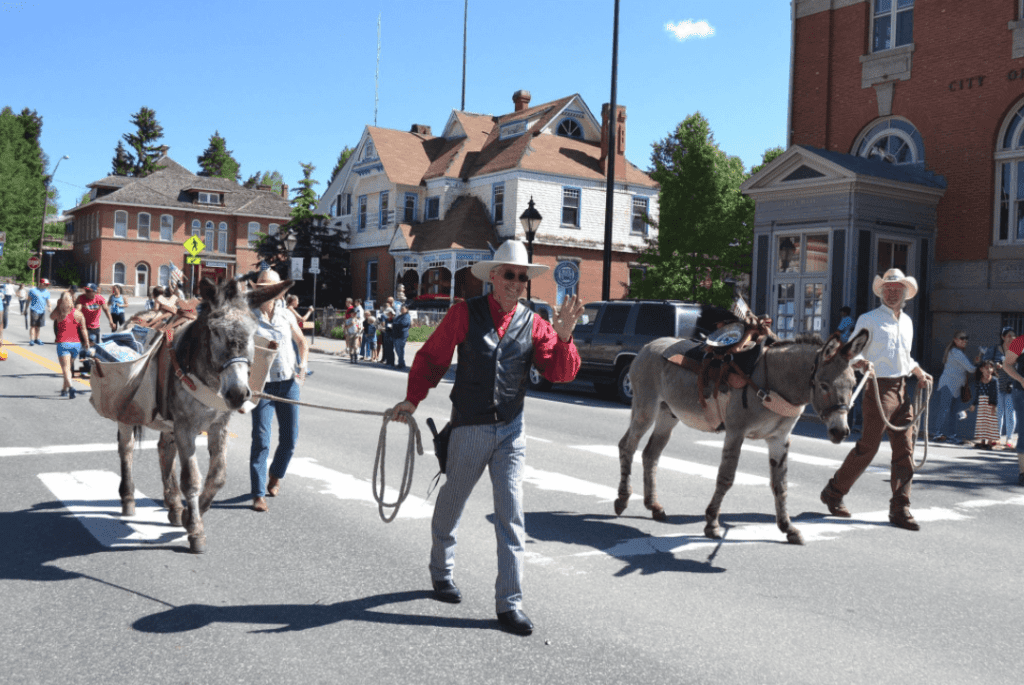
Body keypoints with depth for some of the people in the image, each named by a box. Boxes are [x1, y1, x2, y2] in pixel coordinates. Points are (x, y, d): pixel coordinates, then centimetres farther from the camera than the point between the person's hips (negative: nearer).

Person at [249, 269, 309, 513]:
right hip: (261, 384, -3)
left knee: (290, 438, 9)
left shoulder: (286, 315, 5)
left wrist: (303, 365, 2)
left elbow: (302, 341, 18)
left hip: (288, 382, 3)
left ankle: (276, 475, 36)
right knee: (261, 439, -8)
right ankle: (258, 493, 1)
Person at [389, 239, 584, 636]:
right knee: (451, 504, 15)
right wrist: (413, 399, -8)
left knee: (511, 518, -1)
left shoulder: (533, 324, 2)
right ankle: (441, 571, 42)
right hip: (469, 428, -1)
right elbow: (431, 357, 2)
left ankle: (509, 604, 6)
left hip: (511, 432, 1)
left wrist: (564, 336, -21)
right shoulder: (465, 314, -3)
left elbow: (560, 373, -5)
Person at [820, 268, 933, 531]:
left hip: (902, 389, 7)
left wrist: (920, 373, 15)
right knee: (868, 446, -4)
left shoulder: (907, 322, 18)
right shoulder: (868, 320, -2)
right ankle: (833, 493, 13)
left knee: (905, 448, 2)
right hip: (879, 388, -6)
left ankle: (900, 509, 7)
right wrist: (862, 362, -27)